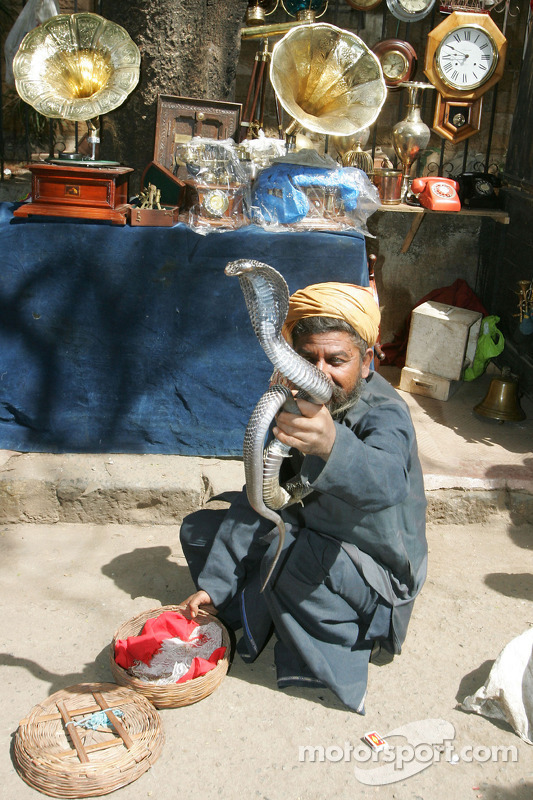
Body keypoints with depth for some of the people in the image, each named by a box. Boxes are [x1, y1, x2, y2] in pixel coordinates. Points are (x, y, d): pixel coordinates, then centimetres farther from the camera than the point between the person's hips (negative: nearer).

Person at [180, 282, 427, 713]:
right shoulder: (292, 403, -8)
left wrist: (331, 445, -74)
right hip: (309, 538, 7)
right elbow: (257, 501, -5)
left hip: (375, 574, -6)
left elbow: (385, 482, -52)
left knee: (288, 554, -35)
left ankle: (333, 661, -11)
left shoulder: (385, 415, -27)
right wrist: (214, 585, -9)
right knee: (199, 529, 2)